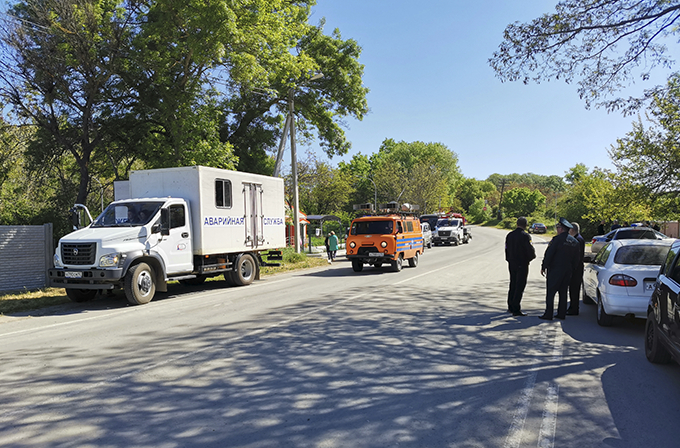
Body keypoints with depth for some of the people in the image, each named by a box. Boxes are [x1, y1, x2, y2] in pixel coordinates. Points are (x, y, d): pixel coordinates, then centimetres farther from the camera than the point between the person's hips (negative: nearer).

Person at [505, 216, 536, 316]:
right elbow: (531, 251, -18)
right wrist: (530, 258, 3)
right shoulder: (525, 236, -15)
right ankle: (516, 309, 1)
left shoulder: (509, 235, 5)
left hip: (512, 264, 6)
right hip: (522, 264, -6)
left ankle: (511, 307, 25)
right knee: (520, 287, 0)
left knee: (513, 285, 17)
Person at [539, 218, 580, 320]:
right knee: (563, 292, 13)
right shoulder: (575, 241, 11)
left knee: (550, 292, -4)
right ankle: (561, 314, 15)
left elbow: (549, 254, -13)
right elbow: (576, 259, 15)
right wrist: (571, 270, 21)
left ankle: (548, 314, -6)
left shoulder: (557, 239, -11)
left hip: (555, 269, -7)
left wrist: (543, 266, -7)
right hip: (567, 270, 7)